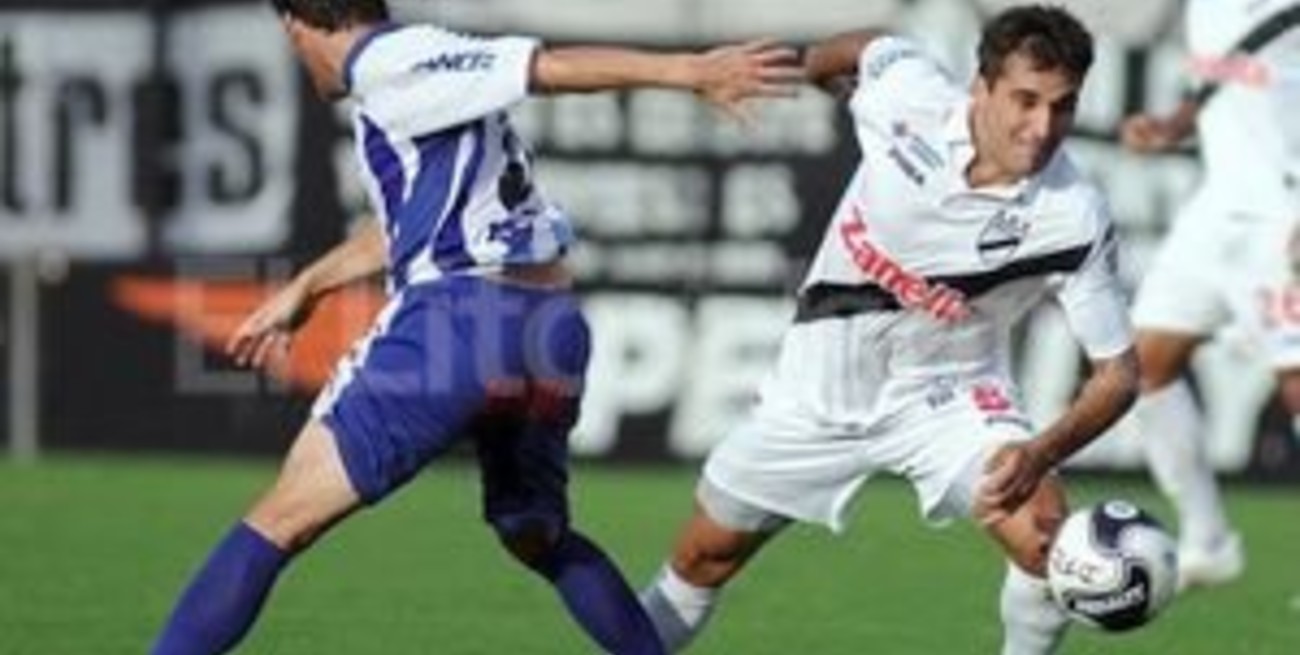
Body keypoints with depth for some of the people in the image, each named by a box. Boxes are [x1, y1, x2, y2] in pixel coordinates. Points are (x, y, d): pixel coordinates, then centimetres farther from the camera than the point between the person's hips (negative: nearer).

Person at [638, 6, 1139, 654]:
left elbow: (1118, 371, -20)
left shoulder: (1075, 221, -27)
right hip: (823, 379, 2)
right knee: (704, 556, 11)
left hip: (950, 391, -2)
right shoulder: (908, 91, -23)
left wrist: (1042, 452, -37)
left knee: (1047, 540, -25)